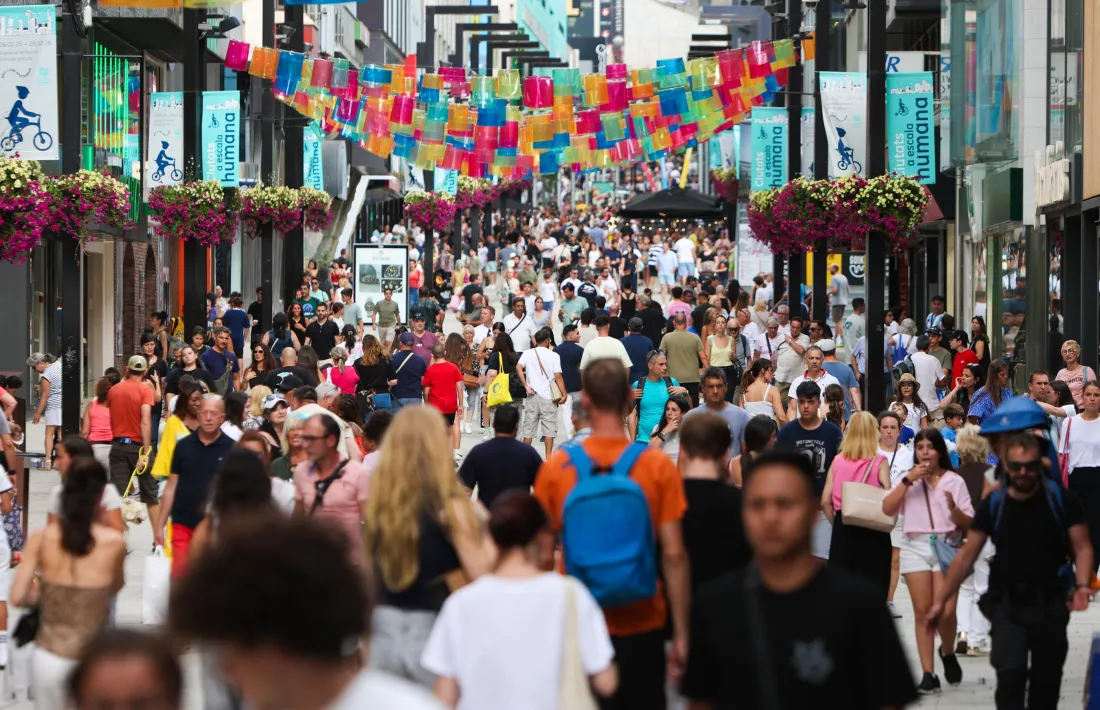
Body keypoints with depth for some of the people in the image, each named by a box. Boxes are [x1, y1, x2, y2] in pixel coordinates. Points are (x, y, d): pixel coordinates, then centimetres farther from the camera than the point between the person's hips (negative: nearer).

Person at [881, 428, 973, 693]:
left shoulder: (954, 481, 8)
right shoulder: (908, 479, 13)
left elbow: (967, 522, 5)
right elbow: (887, 508, -2)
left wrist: (954, 508, -15)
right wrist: (908, 480, -7)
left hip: (946, 546, -1)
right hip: (915, 545, 1)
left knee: (945, 611, -11)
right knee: (922, 612, -2)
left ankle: (948, 652, 19)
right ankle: (928, 674, 1)